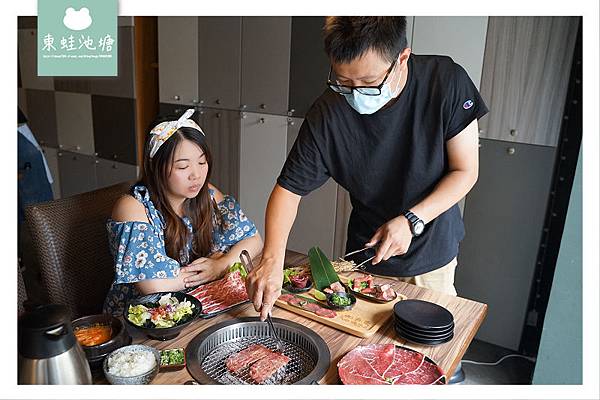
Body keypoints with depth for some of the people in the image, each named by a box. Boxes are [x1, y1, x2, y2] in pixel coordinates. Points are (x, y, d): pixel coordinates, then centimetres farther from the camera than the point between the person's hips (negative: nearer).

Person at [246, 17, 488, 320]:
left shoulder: (446, 82, -21)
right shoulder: (326, 114, -22)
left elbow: (465, 171, -13)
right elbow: (289, 188, -15)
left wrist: (412, 220, -25)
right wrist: (272, 258, -29)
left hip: (434, 253, 1)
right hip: (365, 255, 0)